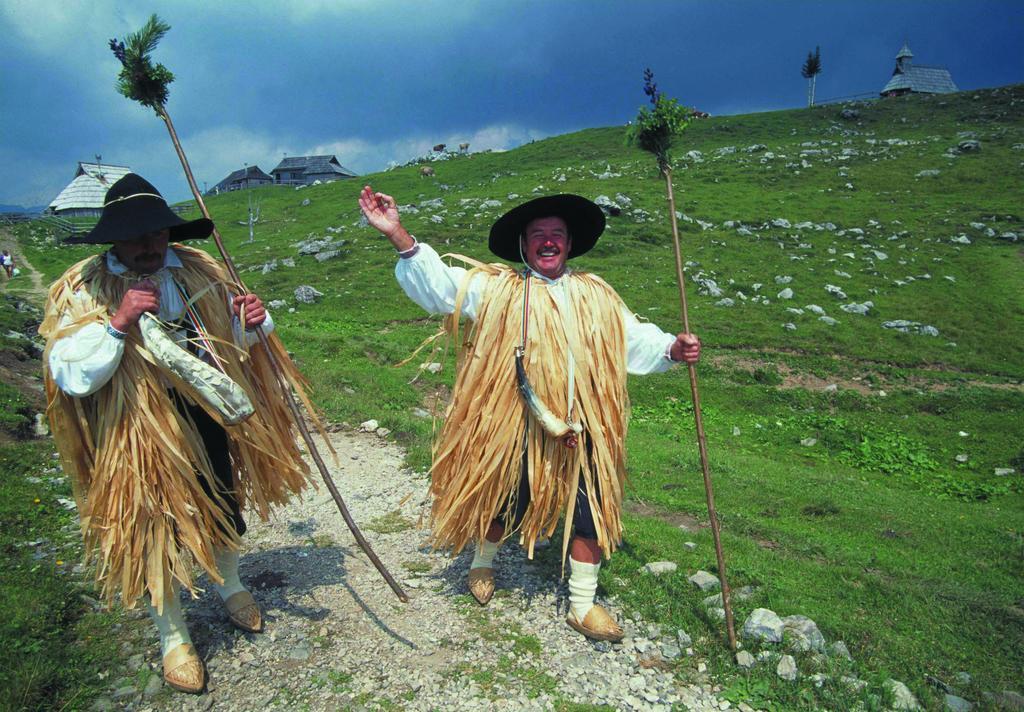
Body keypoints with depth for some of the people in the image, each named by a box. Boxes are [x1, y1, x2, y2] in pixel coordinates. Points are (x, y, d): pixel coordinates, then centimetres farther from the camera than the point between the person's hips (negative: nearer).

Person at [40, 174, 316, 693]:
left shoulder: (197, 269, 1)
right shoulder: (82, 290, -11)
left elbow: (232, 338, 13)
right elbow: (70, 376, -19)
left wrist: (250, 321, -10)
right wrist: (118, 322, -29)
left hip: (210, 414, 4)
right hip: (140, 431, -4)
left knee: (224, 507, 20)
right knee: (156, 528, 9)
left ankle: (229, 586, 51)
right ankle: (174, 638, 33)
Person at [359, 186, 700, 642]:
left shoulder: (596, 295, 9)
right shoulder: (495, 288, -2)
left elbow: (633, 339, 9)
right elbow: (437, 283, -11)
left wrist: (672, 349, -11)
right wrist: (397, 235, -24)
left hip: (582, 432, 3)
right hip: (514, 430, -3)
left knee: (589, 513, 8)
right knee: (504, 504, 15)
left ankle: (582, 605, 28)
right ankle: (482, 563, 48)